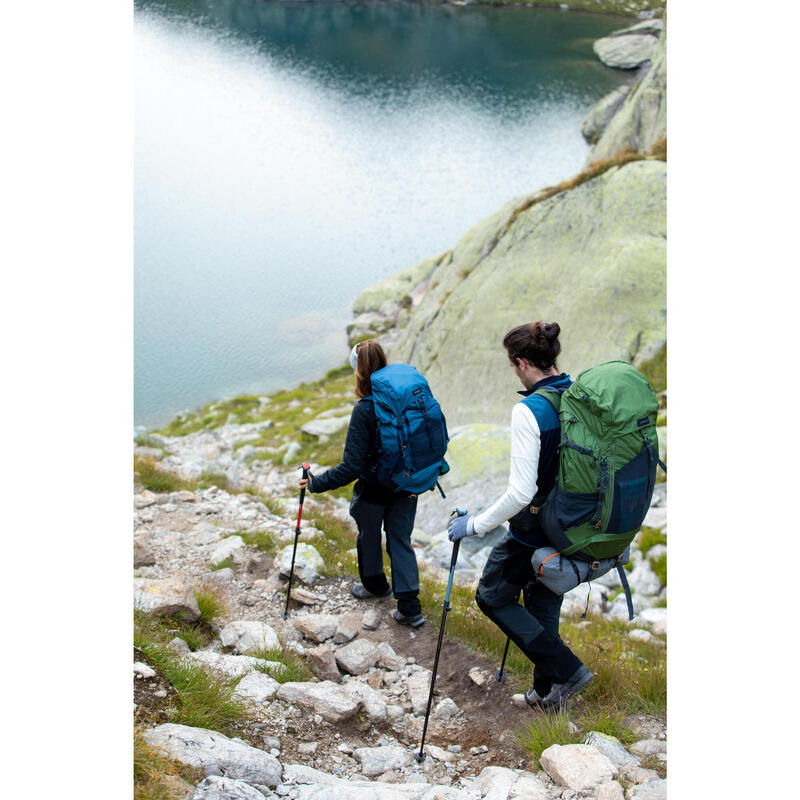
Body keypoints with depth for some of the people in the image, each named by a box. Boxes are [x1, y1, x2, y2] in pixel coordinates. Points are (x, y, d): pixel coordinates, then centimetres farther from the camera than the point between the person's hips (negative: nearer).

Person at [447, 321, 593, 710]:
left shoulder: (529, 410, -25)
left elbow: (521, 492, -27)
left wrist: (474, 524, -16)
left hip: (534, 531, -7)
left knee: (492, 597, 15)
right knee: (544, 604, 25)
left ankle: (565, 668, 7)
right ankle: (546, 691, 36)